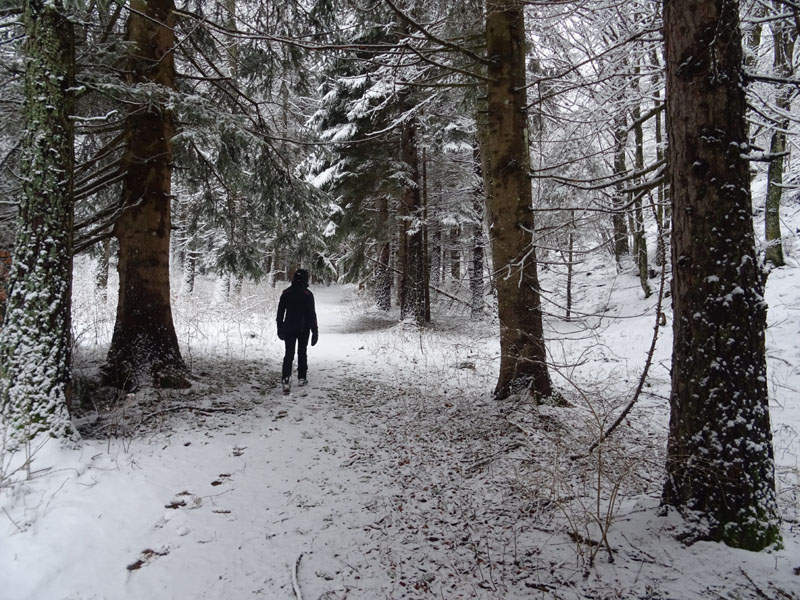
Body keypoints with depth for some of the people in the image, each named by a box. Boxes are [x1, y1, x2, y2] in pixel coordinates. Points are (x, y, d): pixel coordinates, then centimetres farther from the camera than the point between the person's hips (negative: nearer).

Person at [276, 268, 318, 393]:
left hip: (288, 328, 2)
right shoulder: (307, 294, -11)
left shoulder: (286, 293, 1)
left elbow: (280, 313, 5)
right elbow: (312, 314, -11)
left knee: (289, 354, 0)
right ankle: (302, 378, 23)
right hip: (303, 329, -2)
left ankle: (286, 378, -18)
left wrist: (280, 329, 15)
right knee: (302, 353, 15)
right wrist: (315, 331, -6)